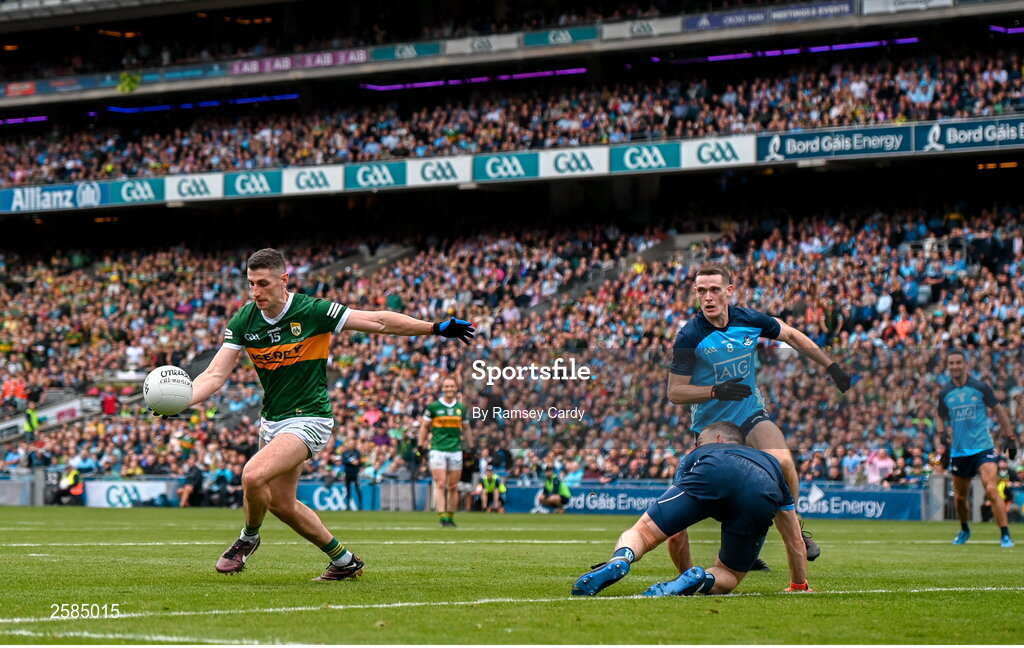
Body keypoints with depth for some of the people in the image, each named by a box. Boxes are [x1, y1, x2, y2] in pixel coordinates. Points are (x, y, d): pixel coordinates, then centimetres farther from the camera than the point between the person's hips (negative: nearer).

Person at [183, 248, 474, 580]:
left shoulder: (313, 311, -17)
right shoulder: (243, 321, -6)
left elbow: (379, 321, -9)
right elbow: (215, 375, -8)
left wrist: (437, 328, -11)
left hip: (308, 419, -6)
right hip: (272, 421, 6)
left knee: (253, 476, -26)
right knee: (282, 504, 13)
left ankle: (248, 538, 4)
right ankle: (344, 560, 31)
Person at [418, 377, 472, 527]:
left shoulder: (461, 408, 9)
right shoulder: (434, 406, 0)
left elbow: (466, 429, 20)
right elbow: (424, 426, 7)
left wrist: (471, 447, 15)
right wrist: (421, 446, 1)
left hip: (455, 450, 3)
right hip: (437, 450, -3)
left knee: (453, 487, 4)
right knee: (440, 484, -12)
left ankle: (450, 517, 14)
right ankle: (442, 517, -15)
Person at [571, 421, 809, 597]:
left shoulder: (697, 456, 43)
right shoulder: (770, 462, 47)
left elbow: (676, 535, 44)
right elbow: (796, 540, 51)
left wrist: (685, 570, 60)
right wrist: (799, 585, 65)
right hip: (761, 498, 1)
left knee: (641, 533, 6)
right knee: (728, 576, 19)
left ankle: (620, 559, -30)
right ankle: (702, 580, -17)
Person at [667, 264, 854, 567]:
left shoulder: (749, 320, -8)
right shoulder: (689, 337, -17)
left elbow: (790, 335, 11)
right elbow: (675, 392, -15)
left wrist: (830, 366, 13)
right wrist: (716, 391, -30)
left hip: (751, 414, 2)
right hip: (711, 424, -2)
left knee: (782, 462, -22)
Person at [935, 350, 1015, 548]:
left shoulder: (980, 387, -4)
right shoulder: (945, 394, 4)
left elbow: (999, 410, 5)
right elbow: (941, 417, 19)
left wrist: (1009, 437, 0)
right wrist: (941, 432, -2)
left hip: (983, 448, -4)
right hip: (959, 451, 4)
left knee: (991, 490, -20)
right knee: (960, 497, 12)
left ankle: (1005, 535, -17)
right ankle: (964, 531, 39)